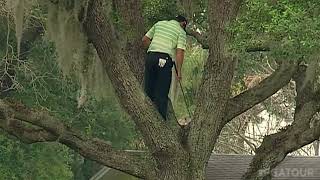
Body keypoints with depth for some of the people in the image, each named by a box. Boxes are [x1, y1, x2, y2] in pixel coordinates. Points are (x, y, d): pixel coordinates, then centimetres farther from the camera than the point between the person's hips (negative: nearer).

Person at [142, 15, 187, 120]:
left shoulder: (159, 24, 21)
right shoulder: (181, 31, 8)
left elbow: (145, 40, 17)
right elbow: (180, 52, -3)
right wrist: (179, 71, 0)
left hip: (151, 56, 4)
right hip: (165, 60, -4)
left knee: (148, 90, 11)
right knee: (161, 94, 0)